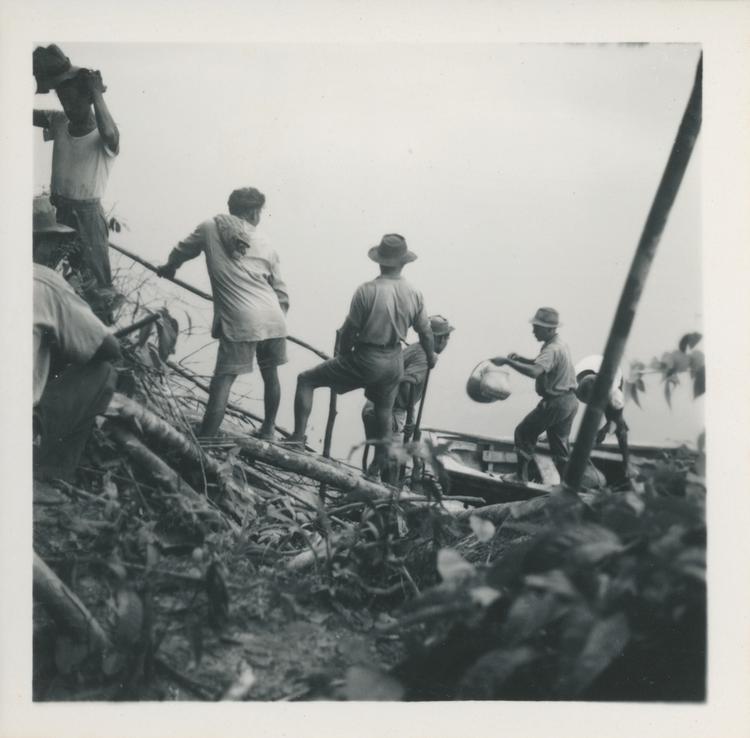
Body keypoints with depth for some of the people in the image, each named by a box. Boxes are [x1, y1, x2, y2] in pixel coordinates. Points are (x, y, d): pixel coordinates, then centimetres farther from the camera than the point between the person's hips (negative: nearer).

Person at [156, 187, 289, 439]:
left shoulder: (210, 228, 8)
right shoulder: (265, 247, 14)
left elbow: (181, 251, 23)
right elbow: (282, 294, 16)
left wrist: (168, 268, 43)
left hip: (240, 322, -3)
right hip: (273, 320, 3)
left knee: (223, 380, -6)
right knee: (271, 375, 20)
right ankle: (268, 430, 35)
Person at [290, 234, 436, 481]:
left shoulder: (367, 291, -18)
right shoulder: (414, 294, -4)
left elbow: (349, 331, -11)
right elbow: (425, 333, 7)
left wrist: (345, 356, 8)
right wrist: (431, 356, 27)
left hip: (365, 360, -5)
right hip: (394, 363, 5)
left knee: (305, 380, 6)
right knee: (383, 411, 27)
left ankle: (298, 436, -3)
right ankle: (381, 466, 41)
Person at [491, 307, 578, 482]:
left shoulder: (552, 350, -22)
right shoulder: (559, 345, 11)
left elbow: (535, 371, -39)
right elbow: (541, 364, 23)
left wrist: (507, 361, -36)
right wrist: (520, 359, 6)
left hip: (555, 403, -10)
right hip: (569, 401, 10)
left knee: (523, 433, 3)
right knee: (559, 444, 17)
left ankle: (521, 476, 9)